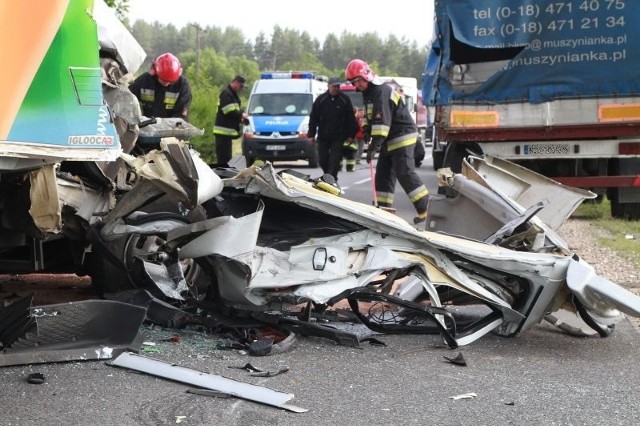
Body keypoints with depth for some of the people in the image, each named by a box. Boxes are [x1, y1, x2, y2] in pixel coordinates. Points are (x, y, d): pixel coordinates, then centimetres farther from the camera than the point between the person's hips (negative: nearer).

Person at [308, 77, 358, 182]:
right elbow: (313, 118, 4)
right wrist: (311, 134, 0)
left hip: (338, 137, -1)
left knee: (334, 161, -6)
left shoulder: (344, 100, 0)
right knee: (322, 160, 6)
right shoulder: (321, 100, 1)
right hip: (323, 136, 2)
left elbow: (350, 118, 3)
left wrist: (350, 135, -1)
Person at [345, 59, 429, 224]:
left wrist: (375, 145, -32)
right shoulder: (368, 93, 13)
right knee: (383, 172, 9)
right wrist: (366, 130, 4)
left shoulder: (381, 92, -21)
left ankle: (426, 209, -14)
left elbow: (382, 121, -29)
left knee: (405, 173, -15)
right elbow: (369, 115, 25)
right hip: (390, 140, 10)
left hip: (402, 137, -10)